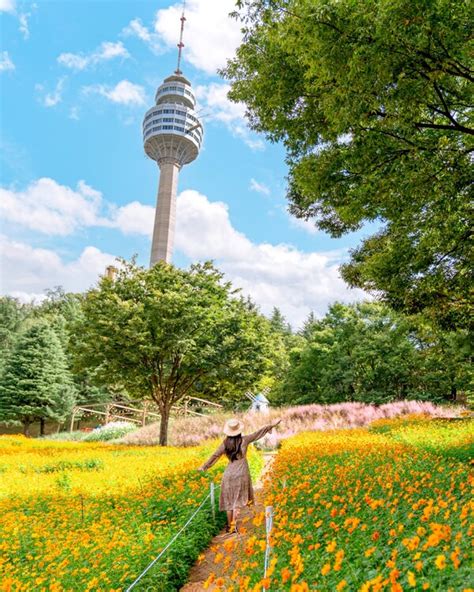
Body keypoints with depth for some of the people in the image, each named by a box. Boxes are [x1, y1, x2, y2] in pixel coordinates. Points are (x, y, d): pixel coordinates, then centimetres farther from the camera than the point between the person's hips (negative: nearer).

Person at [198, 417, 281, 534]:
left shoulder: (225, 443, -2)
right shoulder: (244, 440, -5)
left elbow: (215, 456, 1)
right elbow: (258, 433, 2)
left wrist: (204, 467, 11)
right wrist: (272, 425, 10)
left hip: (229, 474, 2)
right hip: (241, 474, -2)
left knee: (230, 501, 13)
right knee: (238, 500, 6)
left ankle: (229, 526, 20)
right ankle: (233, 524, -3)